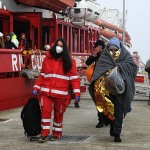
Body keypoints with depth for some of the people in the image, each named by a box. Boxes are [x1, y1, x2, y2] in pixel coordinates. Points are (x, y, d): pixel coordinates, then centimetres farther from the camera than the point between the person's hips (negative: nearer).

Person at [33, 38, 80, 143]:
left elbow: (74, 77, -4)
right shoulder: (47, 58, 8)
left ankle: (57, 133, 25)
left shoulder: (69, 61, 0)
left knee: (58, 113, 9)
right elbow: (42, 75, 11)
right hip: (46, 91, 1)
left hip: (61, 93, -1)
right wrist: (36, 88, 4)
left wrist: (77, 92, -12)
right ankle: (44, 133, -2)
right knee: (45, 110, -9)